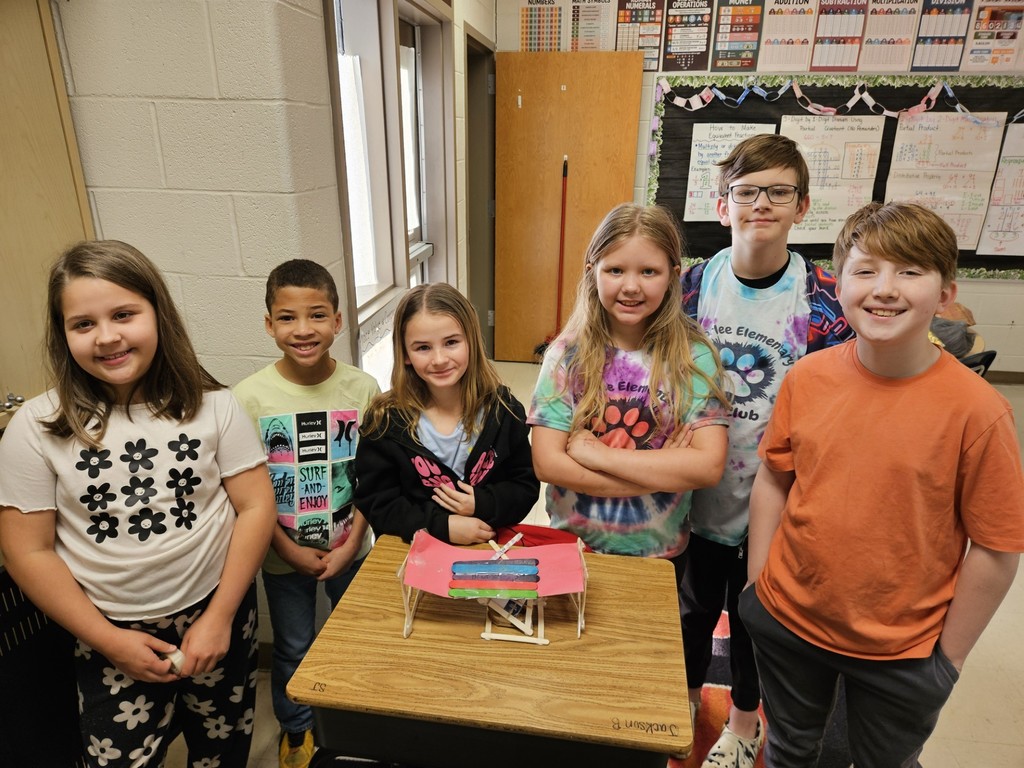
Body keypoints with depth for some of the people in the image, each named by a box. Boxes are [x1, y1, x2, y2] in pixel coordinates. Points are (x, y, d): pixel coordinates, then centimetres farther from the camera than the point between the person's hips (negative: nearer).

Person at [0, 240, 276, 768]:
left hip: (217, 613, 1)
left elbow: (255, 506, -9)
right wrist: (109, 641, -8)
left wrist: (220, 616, -11)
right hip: (111, 632, 0)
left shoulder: (212, 405, -11)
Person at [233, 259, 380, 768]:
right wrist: (290, 550, -12)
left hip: (349, 549, 1)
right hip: (284, 554, -1)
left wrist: (351, 543, -11)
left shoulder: (362, 389, -13)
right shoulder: (250, 397, -16)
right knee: (293, 651, 19)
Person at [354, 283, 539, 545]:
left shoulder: (503, 409, -2)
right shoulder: (385, 420, -6)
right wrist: (442, 526, -17)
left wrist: (483, 504, -13)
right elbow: (377, 505, -5)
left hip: (491, 548, 2)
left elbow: (526, 486, 5)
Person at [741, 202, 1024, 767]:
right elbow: (772, 480, -2)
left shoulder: (977, 410, -20)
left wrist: (948, 657, -5)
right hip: (786, 620, 2)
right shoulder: (807, 377, -12)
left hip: (901, 653, -2)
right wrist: (757, 584, 0)